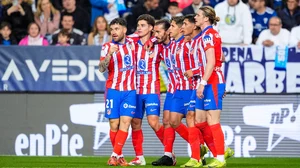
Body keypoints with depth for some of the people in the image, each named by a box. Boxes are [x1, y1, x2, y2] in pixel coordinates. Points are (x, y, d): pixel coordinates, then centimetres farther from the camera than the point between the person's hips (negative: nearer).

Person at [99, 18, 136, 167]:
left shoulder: (131, 44, 8)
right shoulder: (107, 47, 0)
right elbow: (101, 68, -13)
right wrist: (109, 54, -28)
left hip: (130, 91, 1)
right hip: (113, 90, -1)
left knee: (125, 122, -10)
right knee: (114, 125, -1)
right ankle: (120, 156, 12)